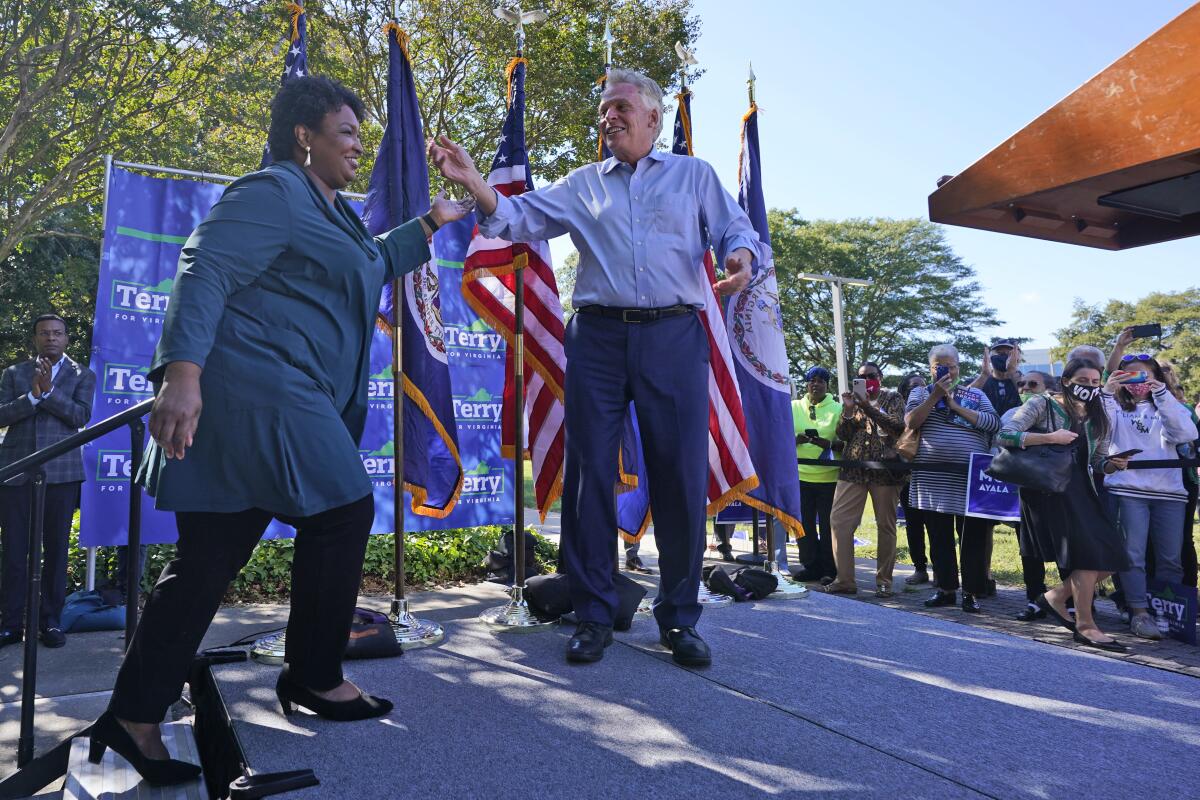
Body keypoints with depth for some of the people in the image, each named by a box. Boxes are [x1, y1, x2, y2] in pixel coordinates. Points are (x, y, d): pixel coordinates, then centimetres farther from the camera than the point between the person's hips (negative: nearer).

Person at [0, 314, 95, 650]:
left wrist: (49, 390, -13)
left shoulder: (82, 376, 9)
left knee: (56, 549, 3)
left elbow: (81, 416, -4)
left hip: (61, 472, -1)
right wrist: (33, 395, -12)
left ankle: (51, 621, 10)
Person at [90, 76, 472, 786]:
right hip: (251, 389, -10)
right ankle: (315, 679, 11)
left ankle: (134, 718, 15)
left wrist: (431, 224, 38)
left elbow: (372, 266, 42)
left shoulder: (330, 209, 25)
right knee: (343, 509, -5)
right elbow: (202, 273, -17)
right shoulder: (271, 193, -7)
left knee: (210, 556, 8)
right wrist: (183, 374, -27)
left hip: (284, 401, 10)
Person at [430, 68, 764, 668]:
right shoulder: (581, 184, 20)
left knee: (682, 478, -1)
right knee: (590, 475, 0)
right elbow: (518, 217, 10)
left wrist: (740, 255, -14)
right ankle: (593, 616, 12)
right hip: (598, 335, 2)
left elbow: (736, 229, 10)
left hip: (673, 334, -1)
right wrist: (469, 179, -7)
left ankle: (679, 618, 13)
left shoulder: (694, 175, 18)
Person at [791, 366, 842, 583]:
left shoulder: (837, 409, 4)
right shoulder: (794, 407, 10)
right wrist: (796, 439, -11)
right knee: (804, 524, 6)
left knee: (828, 525, 1)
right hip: (801, 475, 3)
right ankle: (810, 565, 20)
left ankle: (830, 570, 12)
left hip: (829, 477, -2)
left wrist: (829, 444, -18)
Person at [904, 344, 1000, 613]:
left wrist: (955, 404, -9)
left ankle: (971, 592, 11)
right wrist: (935, 395, -12)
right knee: (939, 537, 8)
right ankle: (946, 589, 19)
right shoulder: (921, 393, 10)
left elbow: (993, 423, -6)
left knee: (974, 537, 1)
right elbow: (911, 422, -7)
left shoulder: (975, 395, 10)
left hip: (971, 476, -1)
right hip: (932, 477, 1)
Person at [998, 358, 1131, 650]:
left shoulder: (1098, 418, 14)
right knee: (1088, 552, -13)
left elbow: (1098, 461, 15)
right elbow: (1005, 435, -14)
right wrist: (1050, 437, -19)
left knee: (1112, 555, -3)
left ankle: (1056, 596, 15)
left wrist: (1114, 464, -8)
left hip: (1080, 491, 7)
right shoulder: (1042, 404, -4)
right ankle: (1085, 626, 0)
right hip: (1047, 488, -7)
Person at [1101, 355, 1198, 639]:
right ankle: (1140, 613, -4)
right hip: (1128, 490, -2)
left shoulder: (1167, 408, 15)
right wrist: (1107, 392, -19)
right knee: (1133, 554, -8)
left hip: (1169, 491, 2)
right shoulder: (1117, 408, 13)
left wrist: (1162, 395, -12)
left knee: (1170, 558, 4)